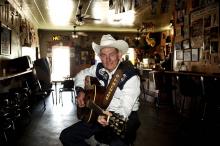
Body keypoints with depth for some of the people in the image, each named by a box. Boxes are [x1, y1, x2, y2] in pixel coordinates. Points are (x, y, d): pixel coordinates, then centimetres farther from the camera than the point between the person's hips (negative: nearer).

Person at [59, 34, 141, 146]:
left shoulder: (131, 77, -18)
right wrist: (80, 91, 0)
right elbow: (80, 75, 18)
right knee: (66, 136, -5)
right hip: (100, 113, 5)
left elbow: (125, 109, -24)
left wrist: (111, 118, -44)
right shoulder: (99, 68, -1)